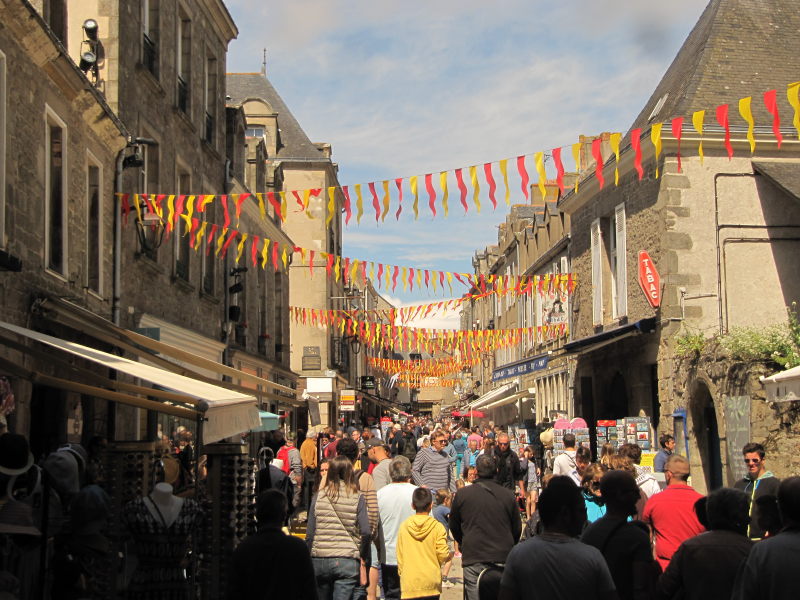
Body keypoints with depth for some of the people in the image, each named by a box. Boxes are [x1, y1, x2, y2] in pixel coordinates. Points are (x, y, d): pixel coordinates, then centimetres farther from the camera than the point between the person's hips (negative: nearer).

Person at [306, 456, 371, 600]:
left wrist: (308, 559, 10)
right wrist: (363, 558, 3)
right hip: (347, 561, -2)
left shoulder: (319, 496, 3)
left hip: (319, 559, 2)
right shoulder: (357, 498, -1)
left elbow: (310, 533, 1)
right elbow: (366, 533, -9)